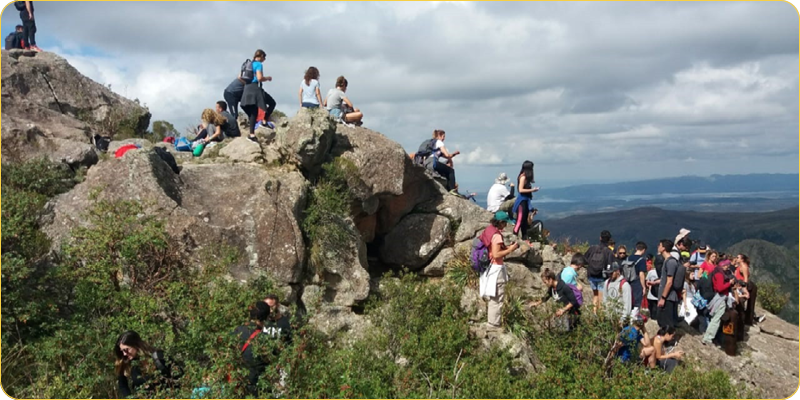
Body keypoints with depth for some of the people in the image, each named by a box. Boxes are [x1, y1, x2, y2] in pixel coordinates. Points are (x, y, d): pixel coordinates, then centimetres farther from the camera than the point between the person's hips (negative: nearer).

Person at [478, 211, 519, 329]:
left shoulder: (489, 231, 8)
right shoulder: (497, 235, -20)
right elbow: (496, 254, -25)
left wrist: (506, 247, 10)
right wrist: (510, 250, -15)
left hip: (489, 267, 10)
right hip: (496, 268, -10)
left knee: (493, 297, 21)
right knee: (498, 298, -1)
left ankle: (491, 320, 30)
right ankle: (494, 324, 3)